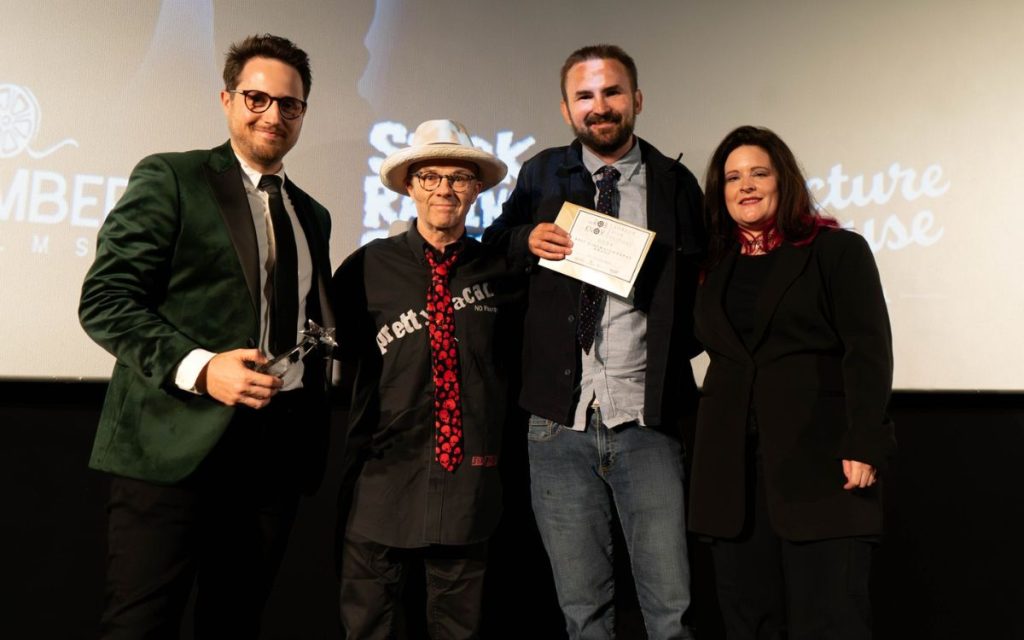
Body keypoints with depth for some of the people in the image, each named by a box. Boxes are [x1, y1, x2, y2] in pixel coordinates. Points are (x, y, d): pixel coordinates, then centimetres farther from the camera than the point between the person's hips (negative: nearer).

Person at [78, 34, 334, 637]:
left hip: (281, 448, 6)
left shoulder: (313, 215, 18)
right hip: (179, 441, -5)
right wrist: (197, 367, -21)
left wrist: (315, 428, 13)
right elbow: (105, 299, -8)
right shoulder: (170, 179, -1)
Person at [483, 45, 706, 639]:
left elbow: (701, 287, 13)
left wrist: (676, 347, -3)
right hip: (560, 422, 1)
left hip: (646, 423, -1)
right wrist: (525, 239, -4)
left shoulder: (675, 183, 5)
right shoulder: (543, 174, 7)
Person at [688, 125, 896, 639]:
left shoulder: (837, 250, 2)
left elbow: (868, 351, -7)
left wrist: (864, 443, -15)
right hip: (732, 469, 5)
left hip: (819, 465, -4)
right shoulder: (714, 265, 15)